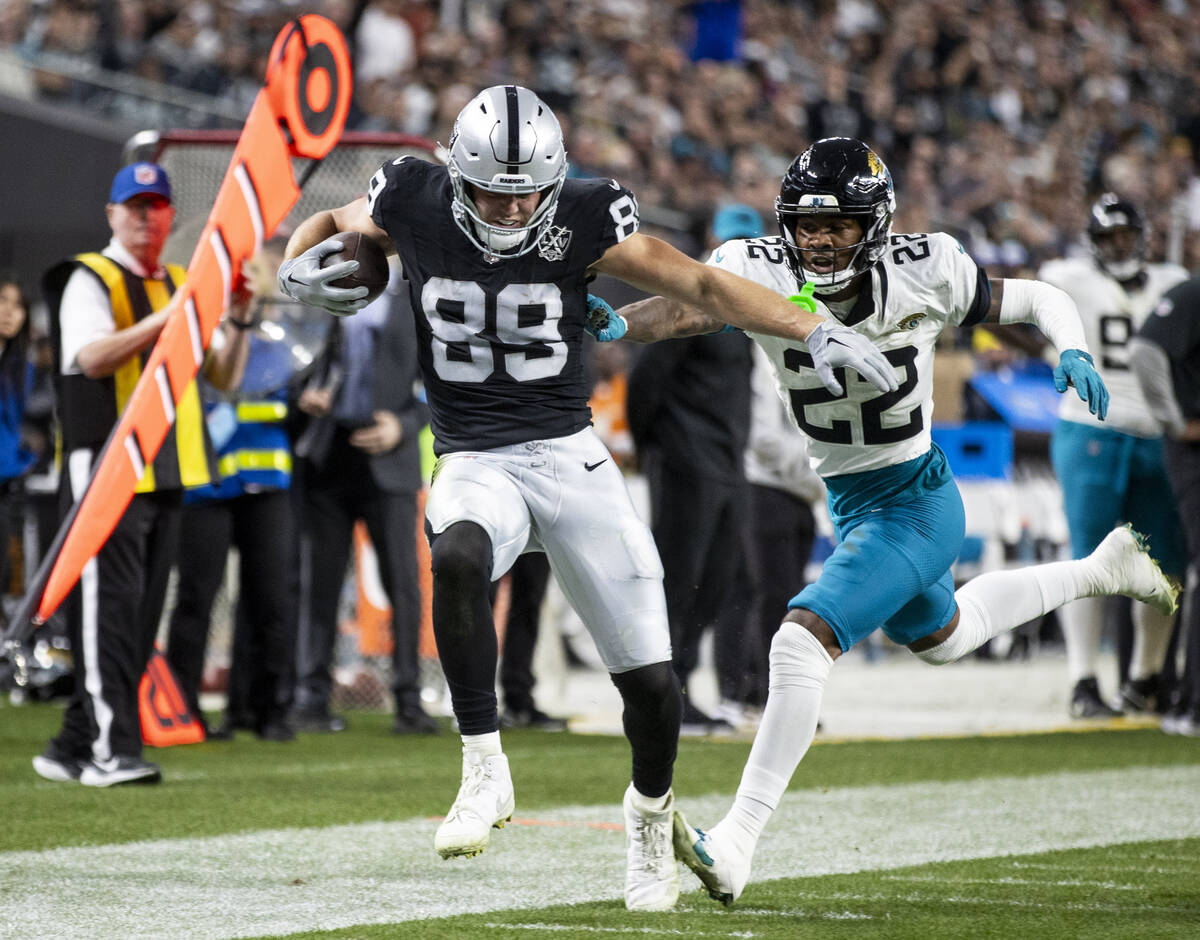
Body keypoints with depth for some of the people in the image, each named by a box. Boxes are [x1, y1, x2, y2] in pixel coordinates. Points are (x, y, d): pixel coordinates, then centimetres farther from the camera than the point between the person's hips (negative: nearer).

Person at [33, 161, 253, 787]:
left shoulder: (182, 286, 18)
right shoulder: (89, 280, -3)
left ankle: (74, 747, 12)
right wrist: (166, 318, -26)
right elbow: (92, 358, -20)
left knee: (139, 617, 7)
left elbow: (224, 377, 15)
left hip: (166, 475, 7)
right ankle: (111, 751, -16)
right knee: (109, 608, -13)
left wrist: (236, 321, -3)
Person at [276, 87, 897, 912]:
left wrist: (815, 331, -16)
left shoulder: (581, 219, -9)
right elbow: (331, 224, 16)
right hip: (478, 466, 0)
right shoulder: (417, 205, -5)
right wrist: (298, 270, -7)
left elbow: (699, 284, -7)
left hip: (571, 458, 1)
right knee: (458, 560, -38)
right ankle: (485, 774, -26)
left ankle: (650, 815, 31)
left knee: (651, 682, -1)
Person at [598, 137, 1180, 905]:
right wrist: (612, 322, -56)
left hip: (915, 503, -6)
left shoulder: (922, 274, -19)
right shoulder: (764, 275, -15)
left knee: (803, 640, -23)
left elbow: (1040, 301, -4)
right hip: (849, 502, 6)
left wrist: (1074, 353, -25)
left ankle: (735, 847, -22)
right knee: (939, 639, 31)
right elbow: (686, 308, -35)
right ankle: (1099, 570, 55)